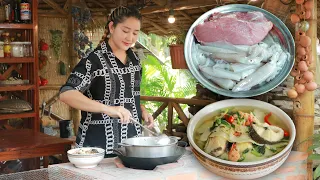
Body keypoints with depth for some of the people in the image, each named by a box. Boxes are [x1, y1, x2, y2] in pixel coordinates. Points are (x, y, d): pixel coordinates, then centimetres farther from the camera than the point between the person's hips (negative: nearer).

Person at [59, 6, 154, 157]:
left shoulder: (134, 60, 8)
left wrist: (142, 111, 1)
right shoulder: (94, 60, -13)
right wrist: (107, 109, -34)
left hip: (131, 142, 6)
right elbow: (66, 94, -24)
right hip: (99, 144, -6)